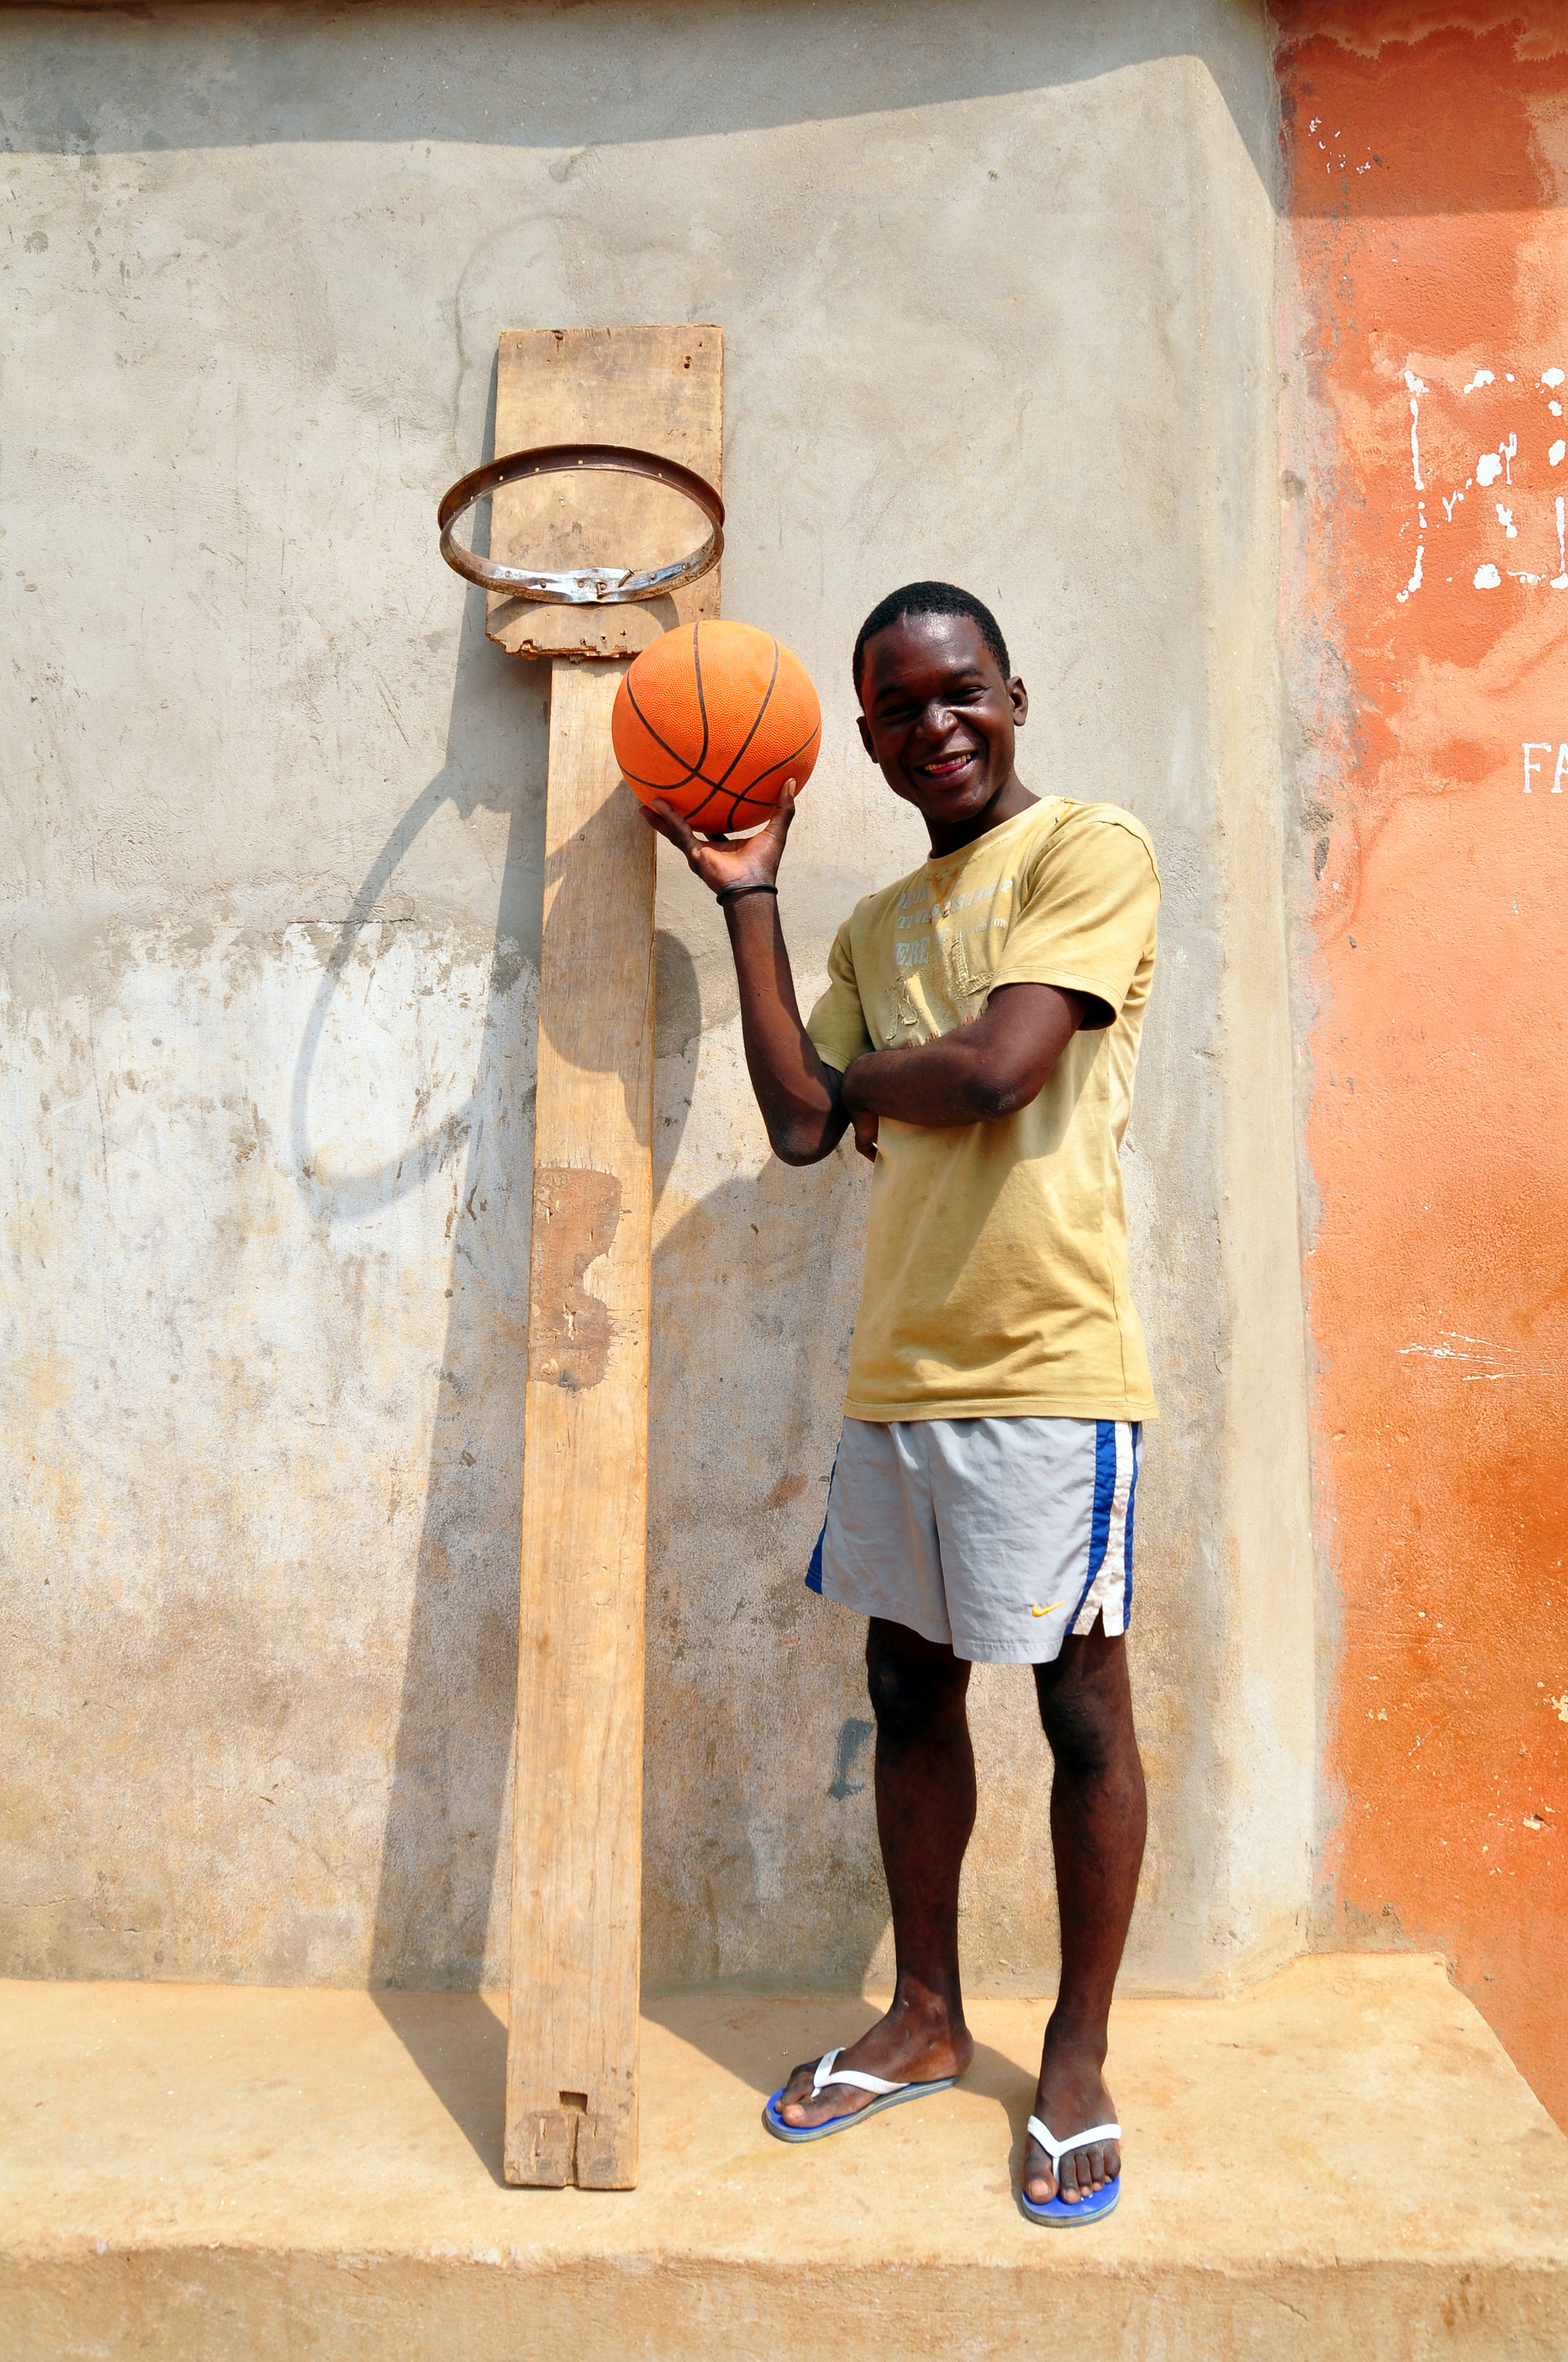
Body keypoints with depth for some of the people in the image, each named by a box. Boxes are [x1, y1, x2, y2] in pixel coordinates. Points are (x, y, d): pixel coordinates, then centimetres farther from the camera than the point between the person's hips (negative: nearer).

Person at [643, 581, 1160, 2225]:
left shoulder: (1092, 854, -3)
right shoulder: (874, 928, 17)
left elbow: (993, 1069, -17)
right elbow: (801, 1123, 4)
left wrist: (866, 1076, 4)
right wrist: (746, 897, 6)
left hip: (1046, 1365, -7)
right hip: (895, 1368, 7)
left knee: (1081, 1705, 5)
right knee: (910, 1691, 14)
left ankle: (1077, 2056, 22)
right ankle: (926, 2016, 32)